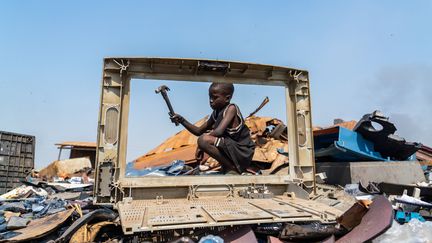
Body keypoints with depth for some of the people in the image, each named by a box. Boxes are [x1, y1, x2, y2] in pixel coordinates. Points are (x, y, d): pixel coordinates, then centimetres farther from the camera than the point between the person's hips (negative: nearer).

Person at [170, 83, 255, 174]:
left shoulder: (231, 108, -15)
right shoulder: (216, 113, 8)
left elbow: (218, 131, -28)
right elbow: (199, 131, 12)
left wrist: (202, 144, -13)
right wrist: (182, 120, -1)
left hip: (242, 152, -9)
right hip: (231, 148, 9)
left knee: (204, 140, -23)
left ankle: (232, 168, -8)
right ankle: (228, 165, 14)